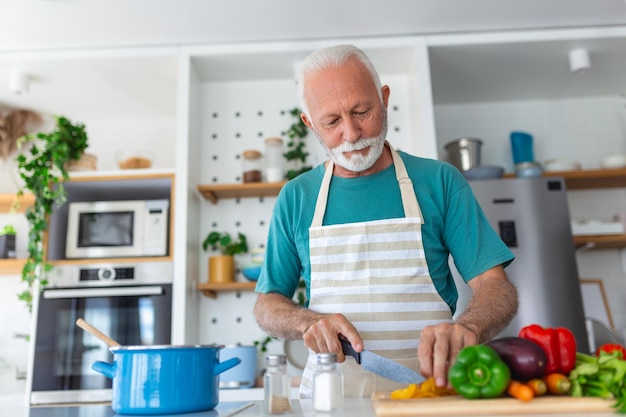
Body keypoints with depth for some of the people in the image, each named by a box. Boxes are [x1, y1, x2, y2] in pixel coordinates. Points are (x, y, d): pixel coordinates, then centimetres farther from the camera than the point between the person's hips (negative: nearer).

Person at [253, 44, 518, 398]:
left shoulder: (440, 182, 3)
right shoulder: (295, 197, 7)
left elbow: (496, 287, 1)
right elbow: (267, 305, 12)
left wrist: (467, 329, -21)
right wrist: (308, 323, -9)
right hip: (330, 392, 1)